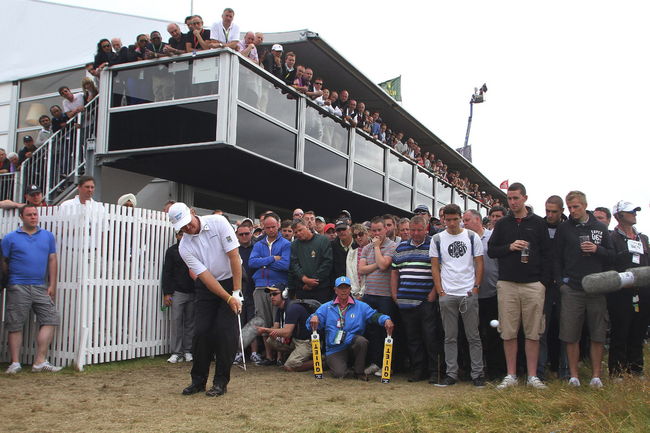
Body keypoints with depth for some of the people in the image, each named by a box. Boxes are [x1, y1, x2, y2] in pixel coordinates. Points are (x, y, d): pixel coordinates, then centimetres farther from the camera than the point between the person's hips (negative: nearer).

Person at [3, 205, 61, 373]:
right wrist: (7, 283, 1)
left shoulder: (47, 236, 12)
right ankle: (15, 362, 9)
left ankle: (40, 361, -1)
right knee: (15, 325, 1)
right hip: (18, 288, -3)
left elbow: (52, 260, 10)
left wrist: (52, 285, 5)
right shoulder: (10, 238, 4)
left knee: (50, 319, -5)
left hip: (41, 287, 3)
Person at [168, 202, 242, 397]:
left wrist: (236, 292, -19)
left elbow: (234, 256, -17)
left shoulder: (218, 222, -17)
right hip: (206, 286, 2)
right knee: (201, 331, -3)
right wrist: (228, 299, -24)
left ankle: (221, 382, 1)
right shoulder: (185, 246, -11)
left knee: (225, 331, -9)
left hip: (231, 280, -2)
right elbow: (205, 276, -16)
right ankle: (198, 380, 13)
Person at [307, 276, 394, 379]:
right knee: (339, 374, -21)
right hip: (334, 349, 0)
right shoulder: (326, 308, 6)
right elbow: (310, 325, -1)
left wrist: (386, 320, -30)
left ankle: (359, 371, -9)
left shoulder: (361, 306, 6)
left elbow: (374, 315, -9)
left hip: (353, 344, 0)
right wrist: (313, 317, -25)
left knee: (361, 341, -33)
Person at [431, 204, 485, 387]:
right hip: (447, 295, 1)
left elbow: (479, 264, 5)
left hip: (469, 294, -1)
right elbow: (435, 267, 6)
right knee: (450, 337, 6)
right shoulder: (437, 239, 6)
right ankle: (451, 374, 13)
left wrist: (476, 287, -4)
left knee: (473, 336, 3)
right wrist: (440, 291, -2)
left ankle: (477, 374, 10)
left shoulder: (472, 237, 5)